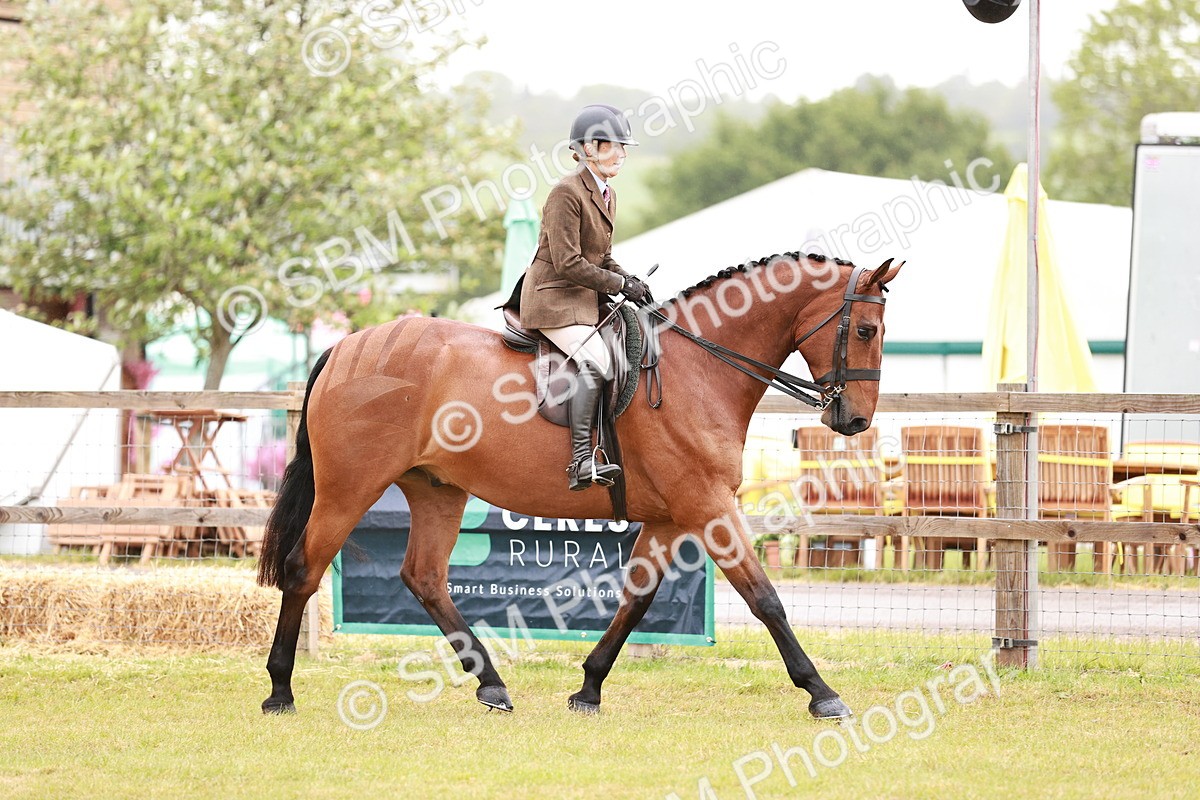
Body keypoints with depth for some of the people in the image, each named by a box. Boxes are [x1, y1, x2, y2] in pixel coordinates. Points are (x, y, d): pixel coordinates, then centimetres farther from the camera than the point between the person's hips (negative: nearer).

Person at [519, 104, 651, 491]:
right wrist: (620, 284, -14)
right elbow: (568, 263, -19)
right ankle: (581, 461, -35)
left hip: (586, 299, 11)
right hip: (554, 297, -11)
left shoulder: (607, 195, 15)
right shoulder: (567, 193, -15)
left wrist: (627, 279, 3)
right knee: (595, 361, -29)